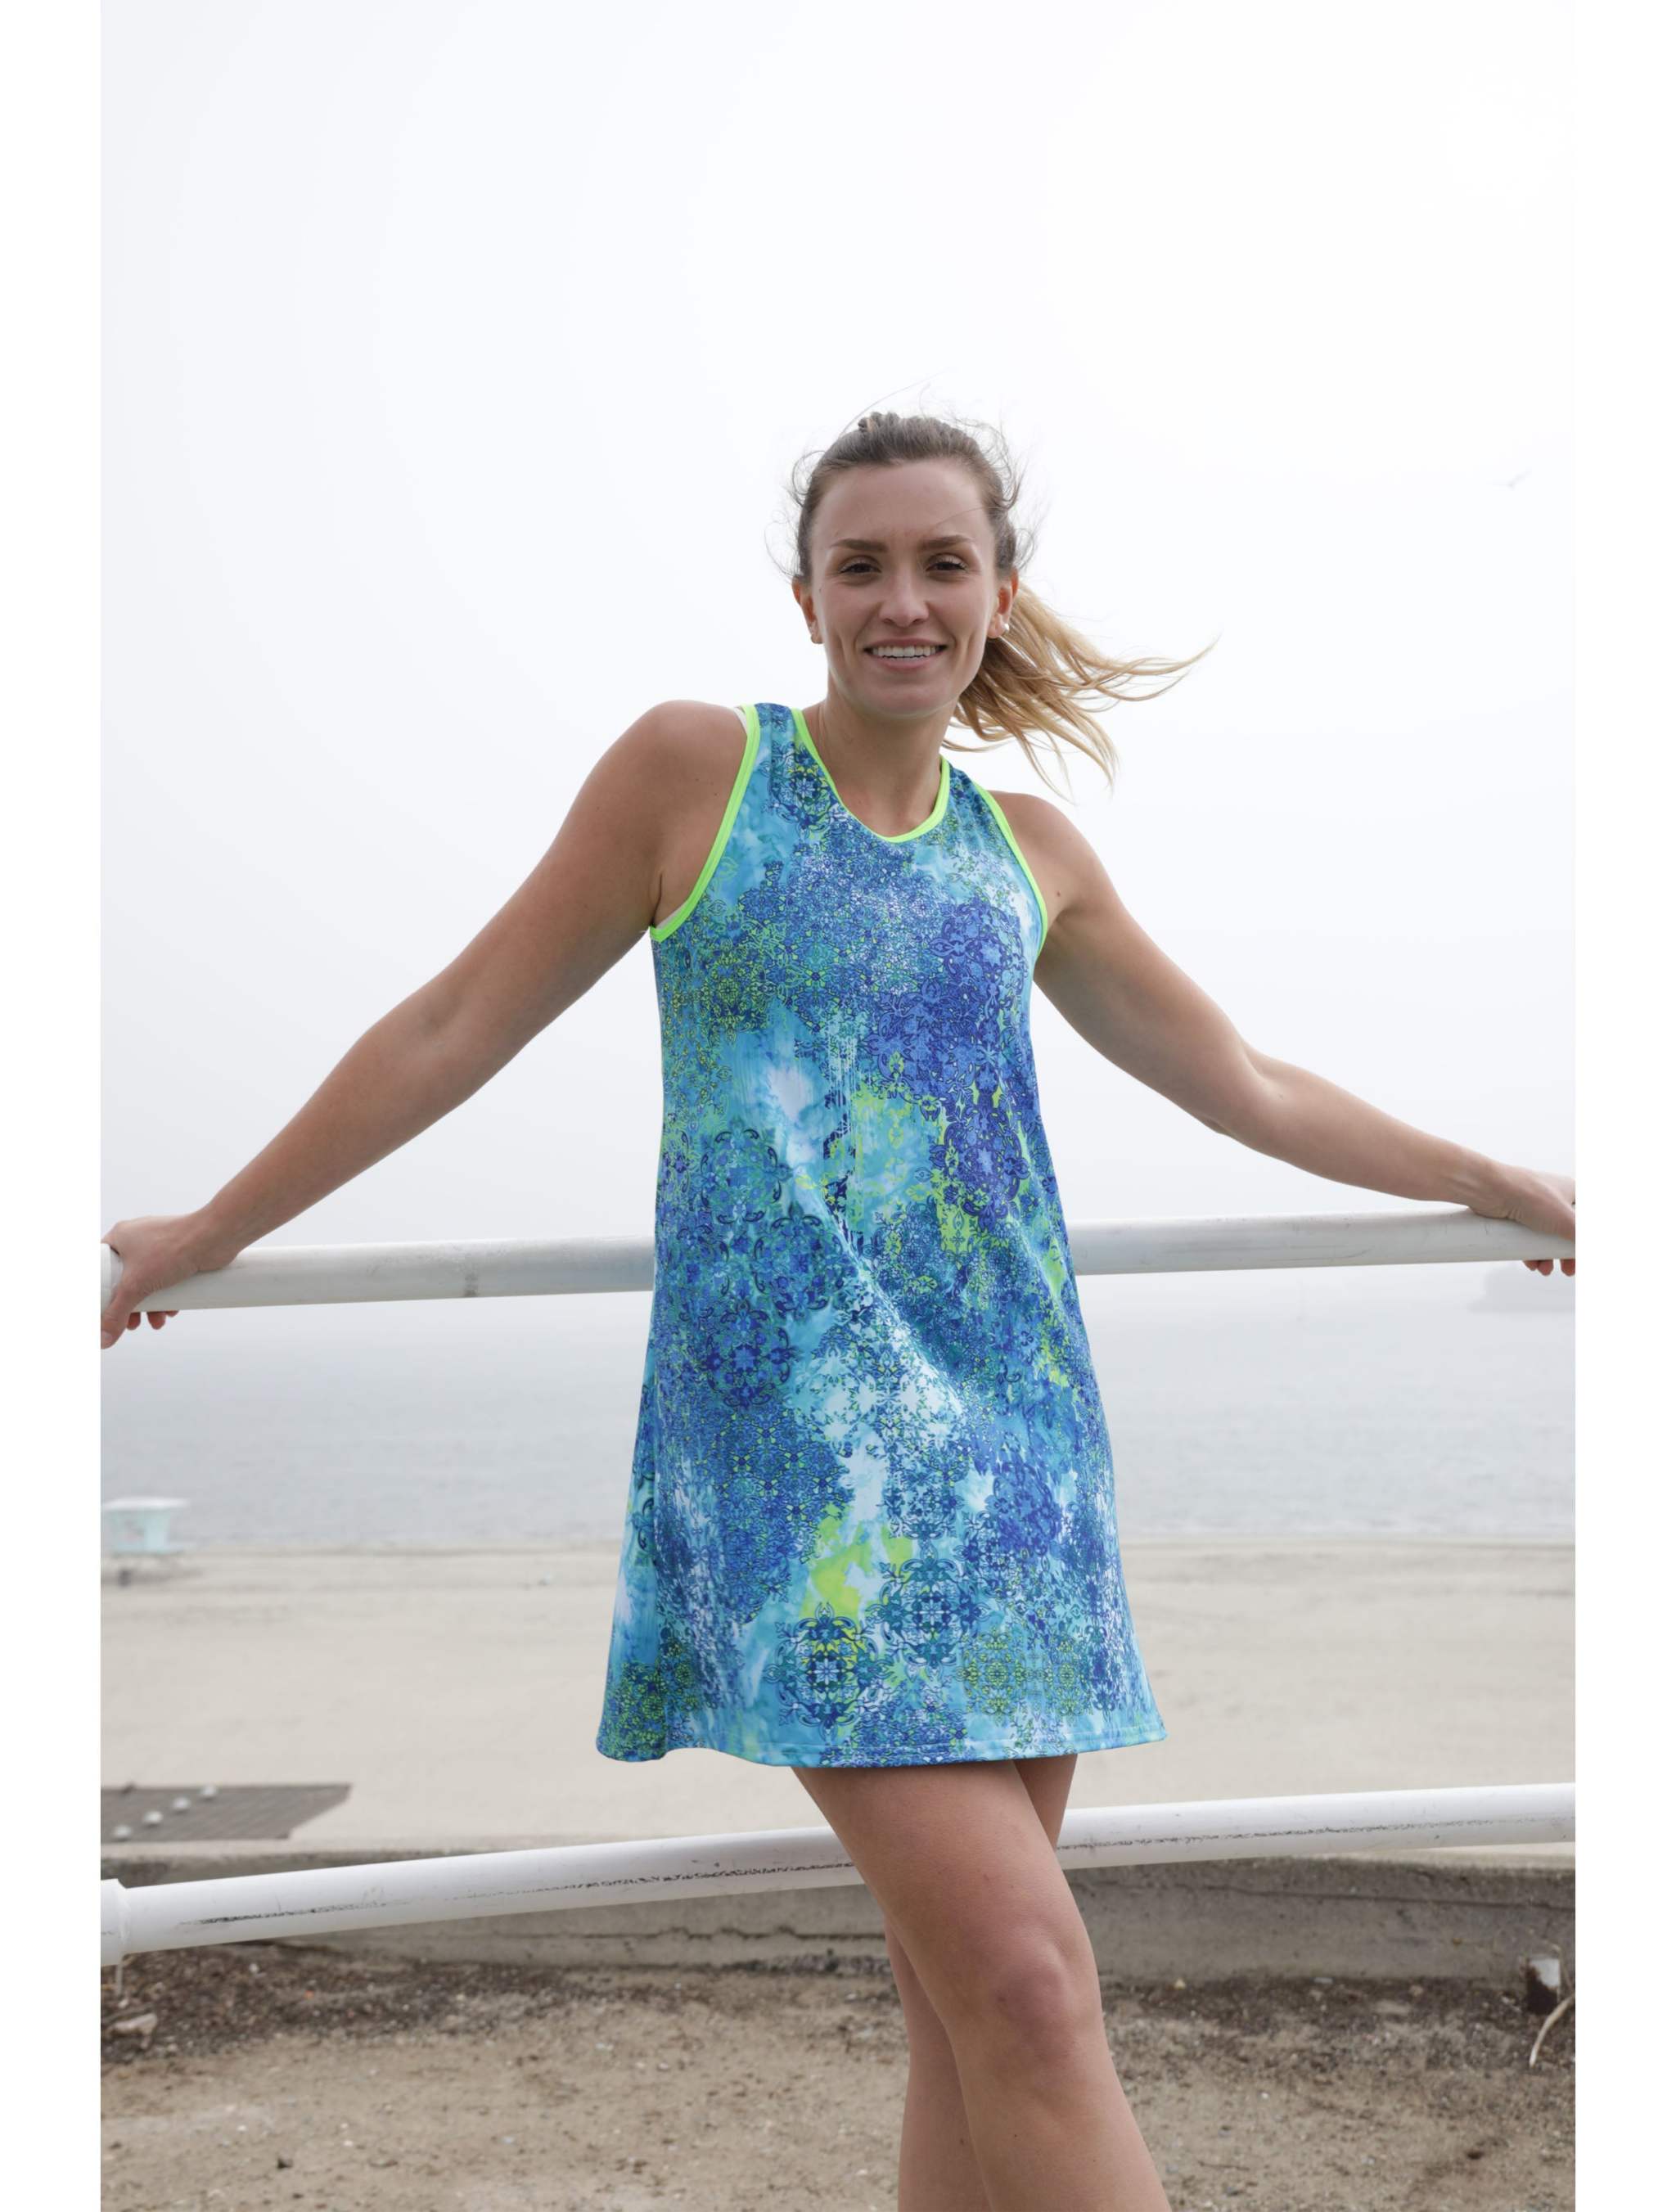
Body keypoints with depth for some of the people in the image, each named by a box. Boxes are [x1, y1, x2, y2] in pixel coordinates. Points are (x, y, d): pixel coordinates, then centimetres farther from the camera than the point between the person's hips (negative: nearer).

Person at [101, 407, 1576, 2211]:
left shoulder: (1029, 849, 15)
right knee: (1027, 1982, -15)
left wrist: (1510, 1186, 26)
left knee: (971, 2006, 5)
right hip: (795, 1426, -5)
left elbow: (1248, 1091, 24)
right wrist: (210, 1231, 12)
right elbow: (457, 1024, 7)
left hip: (1007, 1425, 5)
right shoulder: (694, 764, 2)